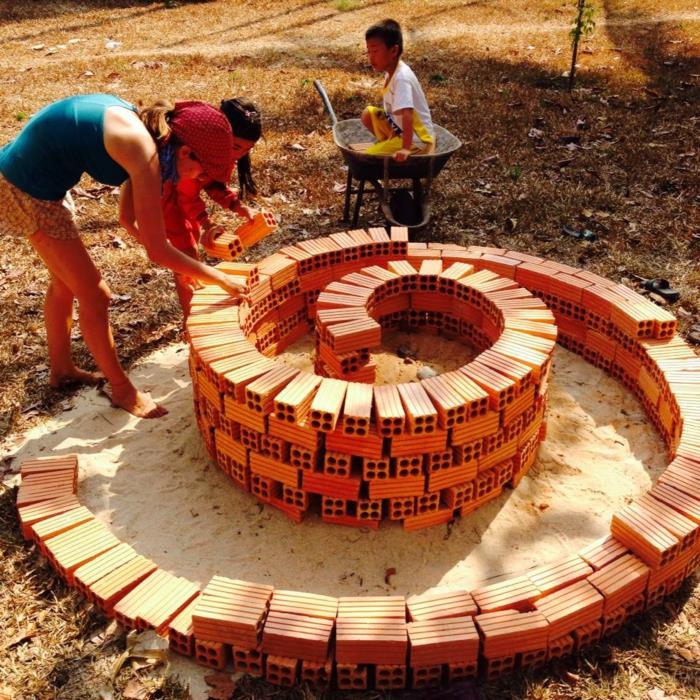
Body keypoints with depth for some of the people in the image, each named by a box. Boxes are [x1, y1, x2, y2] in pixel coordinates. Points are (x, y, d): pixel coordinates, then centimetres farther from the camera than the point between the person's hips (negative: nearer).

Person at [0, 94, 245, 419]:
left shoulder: (141, 127, 3)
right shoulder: (145, 155, -25)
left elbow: (130, 217, 13)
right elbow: (157, 251, -21)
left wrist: (187, 270, 11)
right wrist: (219, 278, -10)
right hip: (28, 192, -10)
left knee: (64, 280, 25)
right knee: (94, 295, 1)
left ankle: (61, 369, 44)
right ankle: (122, 390, 18)